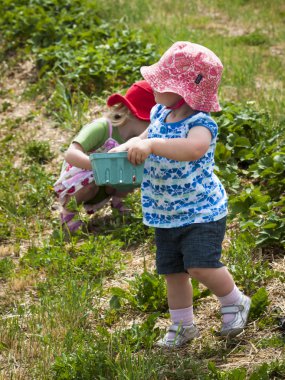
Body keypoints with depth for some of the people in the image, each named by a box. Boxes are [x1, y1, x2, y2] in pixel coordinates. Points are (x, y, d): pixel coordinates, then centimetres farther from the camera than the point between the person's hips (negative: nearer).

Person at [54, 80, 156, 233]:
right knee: (92, 179, -37)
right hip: (73, 184, -5)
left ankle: (116, 200, 11)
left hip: (105, 186, 5)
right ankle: (68, 209, -9)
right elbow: (70, 154, -41)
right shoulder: (101, 127, -30)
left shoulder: (136, 140, -9)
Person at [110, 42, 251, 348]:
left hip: (201, 211, -8)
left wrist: (151, 145, -56)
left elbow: (193, 148, -47)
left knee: (200, 265, -17)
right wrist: (122, 149, -2)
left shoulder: (200, 123, -24)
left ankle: (234, 302, 12)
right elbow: (142, 139, 19)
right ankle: (182, 326, 30)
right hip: (166, 215, 8)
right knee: (173, 272, 13)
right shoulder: (159, 114, 1)